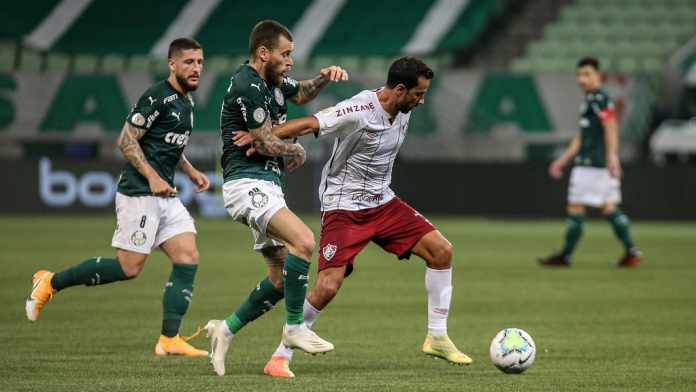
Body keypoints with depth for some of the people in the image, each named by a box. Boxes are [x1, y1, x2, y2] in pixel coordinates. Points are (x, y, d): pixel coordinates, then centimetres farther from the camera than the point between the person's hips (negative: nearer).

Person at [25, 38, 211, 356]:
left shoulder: (186, 101, 15)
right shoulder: (157, 97, -14)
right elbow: (126, 140, -16)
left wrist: (191, 171, 18)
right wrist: (153, 177, -23)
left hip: (165, 196, 9)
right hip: (139, 194, -9)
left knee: (188, 258, -4)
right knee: (128, 267, -8)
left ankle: (170, 339, -5)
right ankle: (51, 283, 6)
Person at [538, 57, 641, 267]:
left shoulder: (599, 98, -10)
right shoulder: (589, 100, 21)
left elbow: (611, 126, -21)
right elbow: (581, 137, 27)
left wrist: (612, 156, -30)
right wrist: (562, 161, 28)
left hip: (592, 163, -10)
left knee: (576, 207, -4)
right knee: (608, 208, 9)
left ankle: (565, 256, 1)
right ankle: (631, 252, 4)